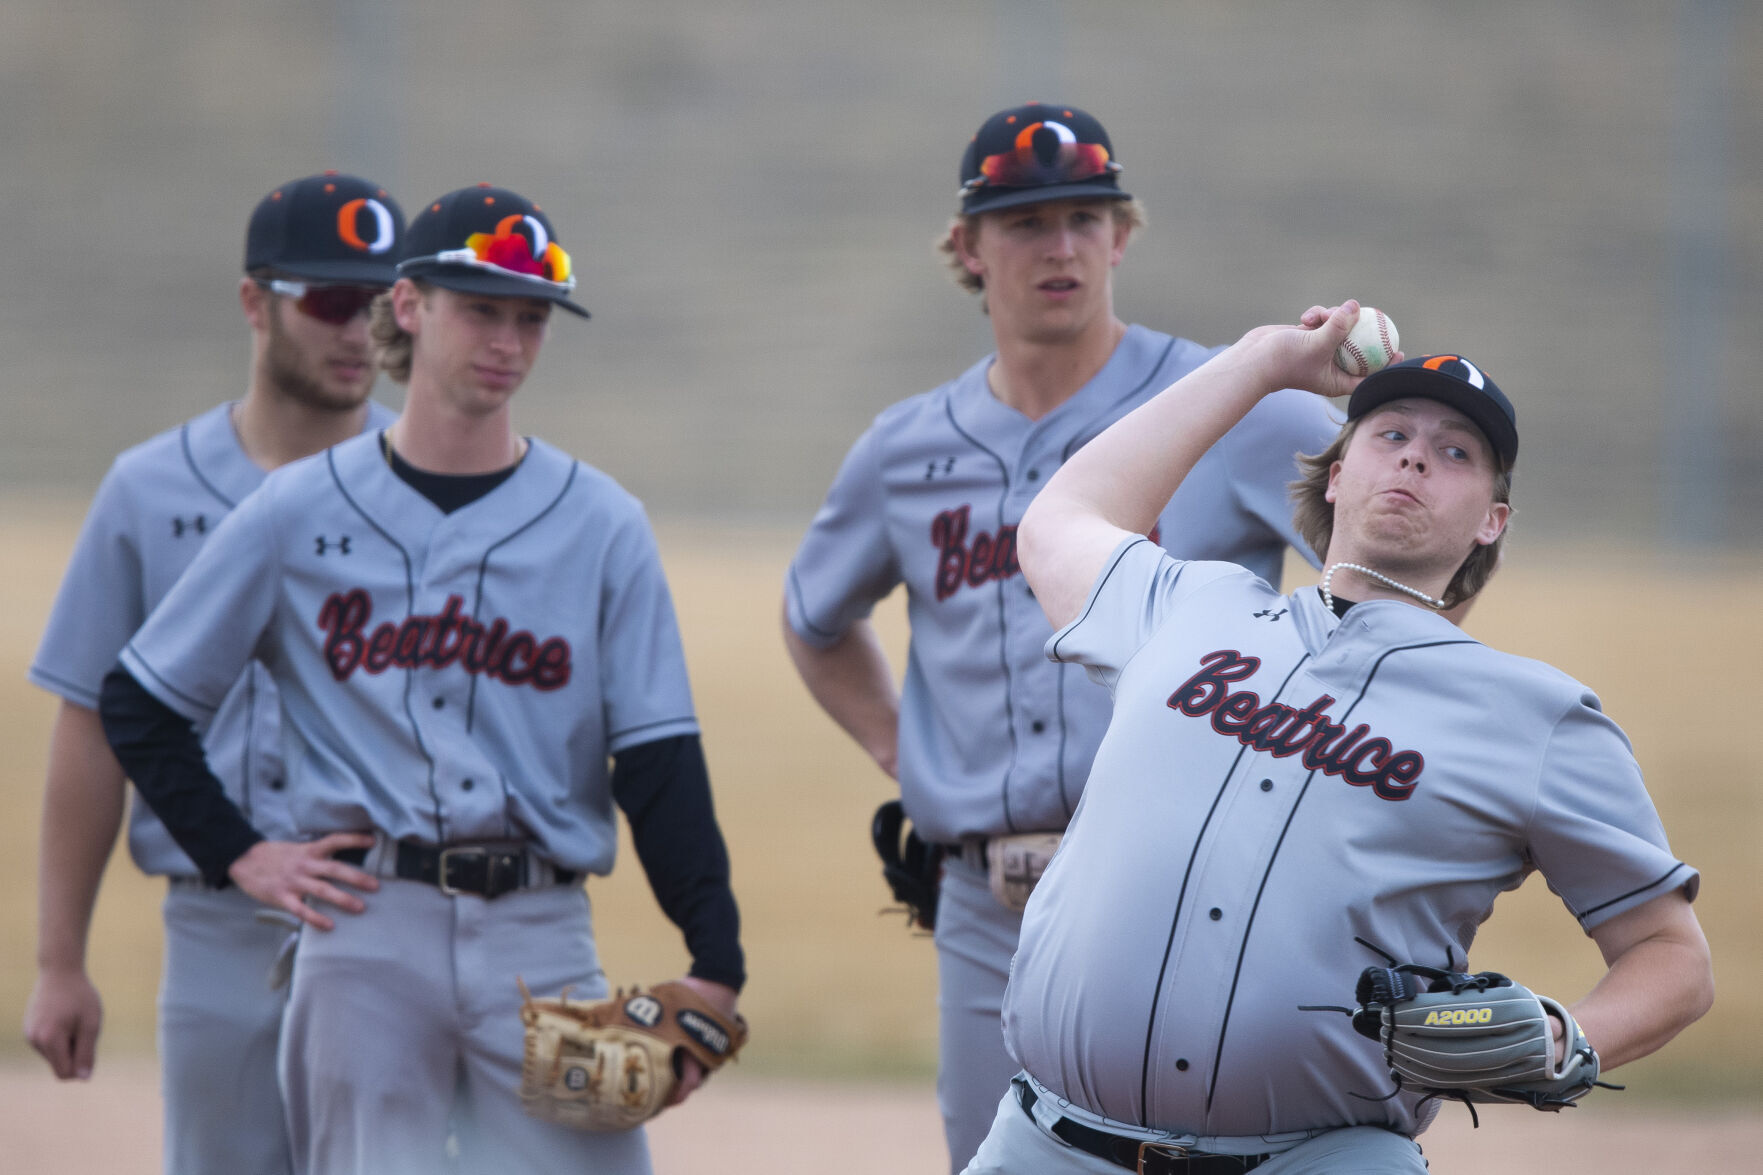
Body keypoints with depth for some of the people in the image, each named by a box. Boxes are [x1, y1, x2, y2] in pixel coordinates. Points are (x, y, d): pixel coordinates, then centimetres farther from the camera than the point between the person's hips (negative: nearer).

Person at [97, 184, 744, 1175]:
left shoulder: (603, 525, 6)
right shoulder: (298, 513, 5)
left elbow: (658, 760, 1)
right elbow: (139, 704, 12)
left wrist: (716, 964, -9)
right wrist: (240, 856, 2)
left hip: (543, 940, 0)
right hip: (367, 930, 0)